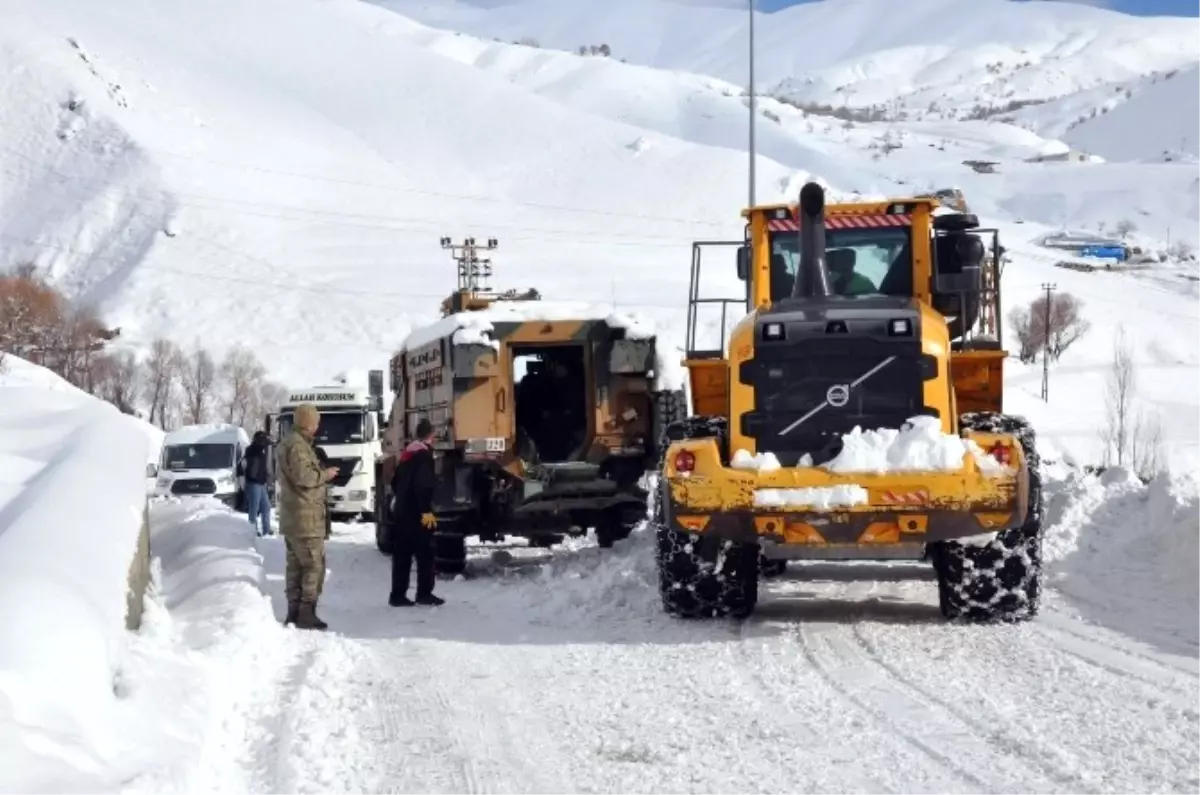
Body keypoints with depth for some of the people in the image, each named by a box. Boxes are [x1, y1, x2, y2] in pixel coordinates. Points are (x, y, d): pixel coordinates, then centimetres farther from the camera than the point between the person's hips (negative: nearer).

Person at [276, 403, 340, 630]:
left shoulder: (288, 443, 18)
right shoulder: (298, 445, -17)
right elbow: (303, 477, -27)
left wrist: (316, 467, 16)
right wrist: (324, 474, -12)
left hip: (292, 517, 11)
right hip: (305, 517, -11)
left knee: (296, 565, 13)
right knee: (314, 565, -8)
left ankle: (294, 612, 15)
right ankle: (306, 613, -10)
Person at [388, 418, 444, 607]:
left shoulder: (408, 453, 17)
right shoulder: (424, 454, -12)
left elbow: (395, 482, 22)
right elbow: (423, 485, -22)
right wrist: (426, 511, -21)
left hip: (402, 511, 9)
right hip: (417, 514, -9)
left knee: (402, 554, 8)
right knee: (425, 553, -3)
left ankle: (398, 595, 6)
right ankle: (424, 593, -2)